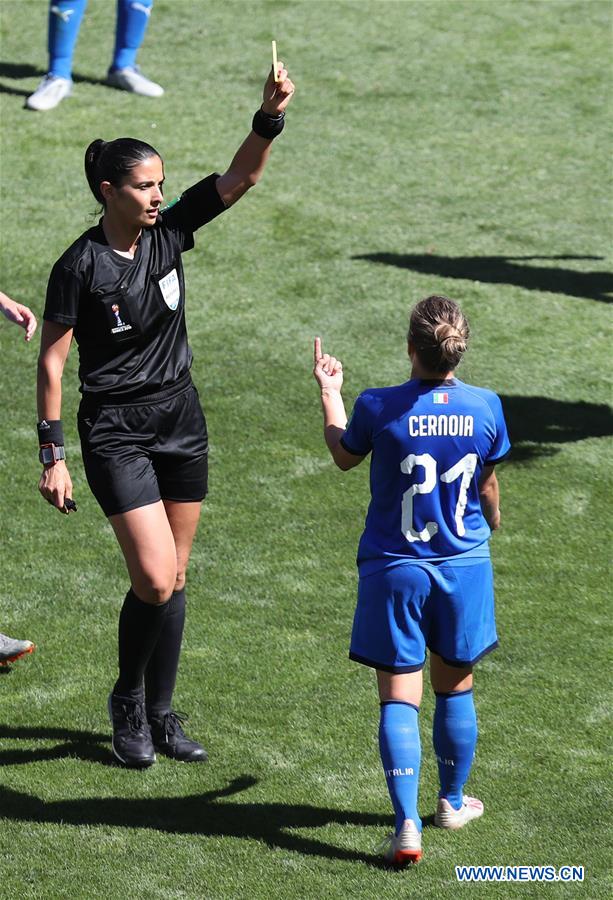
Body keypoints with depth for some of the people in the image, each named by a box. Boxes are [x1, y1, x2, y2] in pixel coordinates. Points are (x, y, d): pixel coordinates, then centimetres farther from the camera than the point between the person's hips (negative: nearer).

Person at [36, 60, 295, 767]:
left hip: (181, 420, 6)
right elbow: (51, 360, -10)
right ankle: (127, 702, 12)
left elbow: (241, 177, -8)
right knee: (155, 579, -12)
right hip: (116, 433, -5)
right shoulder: (81, 265, -14)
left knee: (174, 580, 10)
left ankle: (159, 714, 23)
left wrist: (270, 116, -26)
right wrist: (52, 455, -12)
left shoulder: (168, 232, -2)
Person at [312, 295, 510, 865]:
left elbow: (344, 456, 6)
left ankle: (407, 824, -12)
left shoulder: (378, 408, -16)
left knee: (399, 697, -1)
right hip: (464, 564, 2)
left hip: (394, 568, -2)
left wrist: (329, 393, 21)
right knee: (455, 688, 19)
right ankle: (452, 802, 36)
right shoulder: (485, 408, -9)